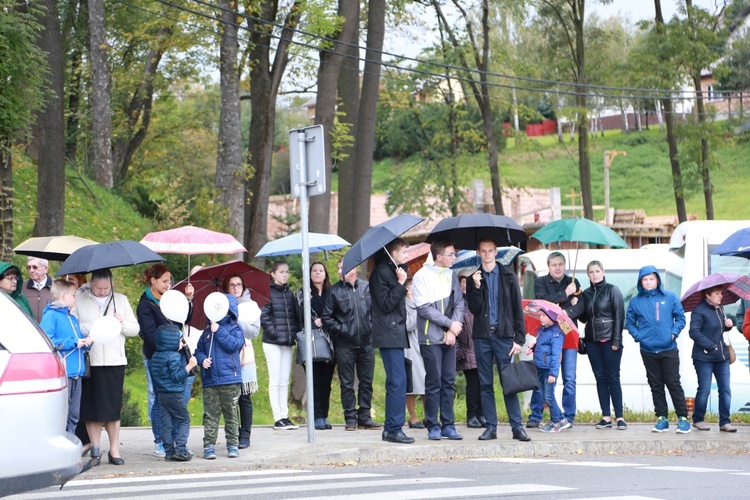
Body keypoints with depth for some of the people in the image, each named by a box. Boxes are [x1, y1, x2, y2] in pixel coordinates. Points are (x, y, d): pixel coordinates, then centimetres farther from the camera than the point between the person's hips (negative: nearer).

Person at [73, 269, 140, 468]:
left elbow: (135, 329, 13)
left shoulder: (121, 300, 14)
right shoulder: (80, 300, 6)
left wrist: (122, 322, -6)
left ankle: (114, 450, 11)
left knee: (113, 407, 3)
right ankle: (95, 450, 8)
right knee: (92, 407, 0)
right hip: (89, 361, -1)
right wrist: (90, 328, -16)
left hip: (115, 361, 1)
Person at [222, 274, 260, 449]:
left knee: (244, 397, -2)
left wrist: (237, 321, -10)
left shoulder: (251, 306, 8)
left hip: (244, 354, -1)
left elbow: (254, 331, -1)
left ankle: (245, 436, 2)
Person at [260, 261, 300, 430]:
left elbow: (295, 315, 16)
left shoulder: (289, 293, 13)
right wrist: (275, 333, -15)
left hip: (287, 342, 6)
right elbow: (264, 317, -12)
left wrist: (295, 333, 3)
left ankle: (285, 417, 10)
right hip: (272, 343, -6)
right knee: (275, 381, -3)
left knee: (285, 381, 8)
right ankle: (278, 418, -2)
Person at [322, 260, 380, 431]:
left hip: (366, 342, 2)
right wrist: (340, 329, -8)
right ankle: (350, 418, 8)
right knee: (347, 383, 1)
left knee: (366, 382, 6)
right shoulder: (335, 291, -1)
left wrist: (371, 327, 0)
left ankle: (365, 416, 14)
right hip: (345, 345, -2)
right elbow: (326, 317, 1)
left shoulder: (367, 287, 5)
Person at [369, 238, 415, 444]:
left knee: (395, 381, 10)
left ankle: (391, 429, 14)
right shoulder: (381, 273, -10)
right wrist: (400, 284, -17)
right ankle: (394, 429, -12)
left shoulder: (393, 271, 20)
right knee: (398, 381, -13)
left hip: (397, 333, 10)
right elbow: (386, 304, -17)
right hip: (389, 335, -10)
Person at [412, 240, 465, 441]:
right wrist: (451, 324, -11)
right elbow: (424, 308, -12)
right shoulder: (422, 276, -6)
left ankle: (448, 425, 10)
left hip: (449, 337, 5)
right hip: (431, 338, -5)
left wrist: (453, 330, -7)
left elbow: (459, 303, 7)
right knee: (434, 383, -3)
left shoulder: (452, 276, 11)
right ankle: (433, 426, 4)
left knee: (449, 382, 5)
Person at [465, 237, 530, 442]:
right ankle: (491, 427, 8)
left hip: (503, 335, -2)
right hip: (482, 336, 2)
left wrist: (519, 338, -3)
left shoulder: (508, 277, 5)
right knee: (485, 384, 4)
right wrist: (476, 287, -12)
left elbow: (517, 309, 3)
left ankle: (517, 426, -2)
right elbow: (474, 309, 1)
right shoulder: (474, 279, 10)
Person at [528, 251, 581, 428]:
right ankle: (535, 417, 2)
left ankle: (568, 417, 8)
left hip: (568, 335, 2)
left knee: (569, 379, 1)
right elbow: (542, 301, -11)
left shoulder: (573, 282, 16)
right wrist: (565, 295, -11)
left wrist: (565, 312, -8)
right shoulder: (540, 282, 7)